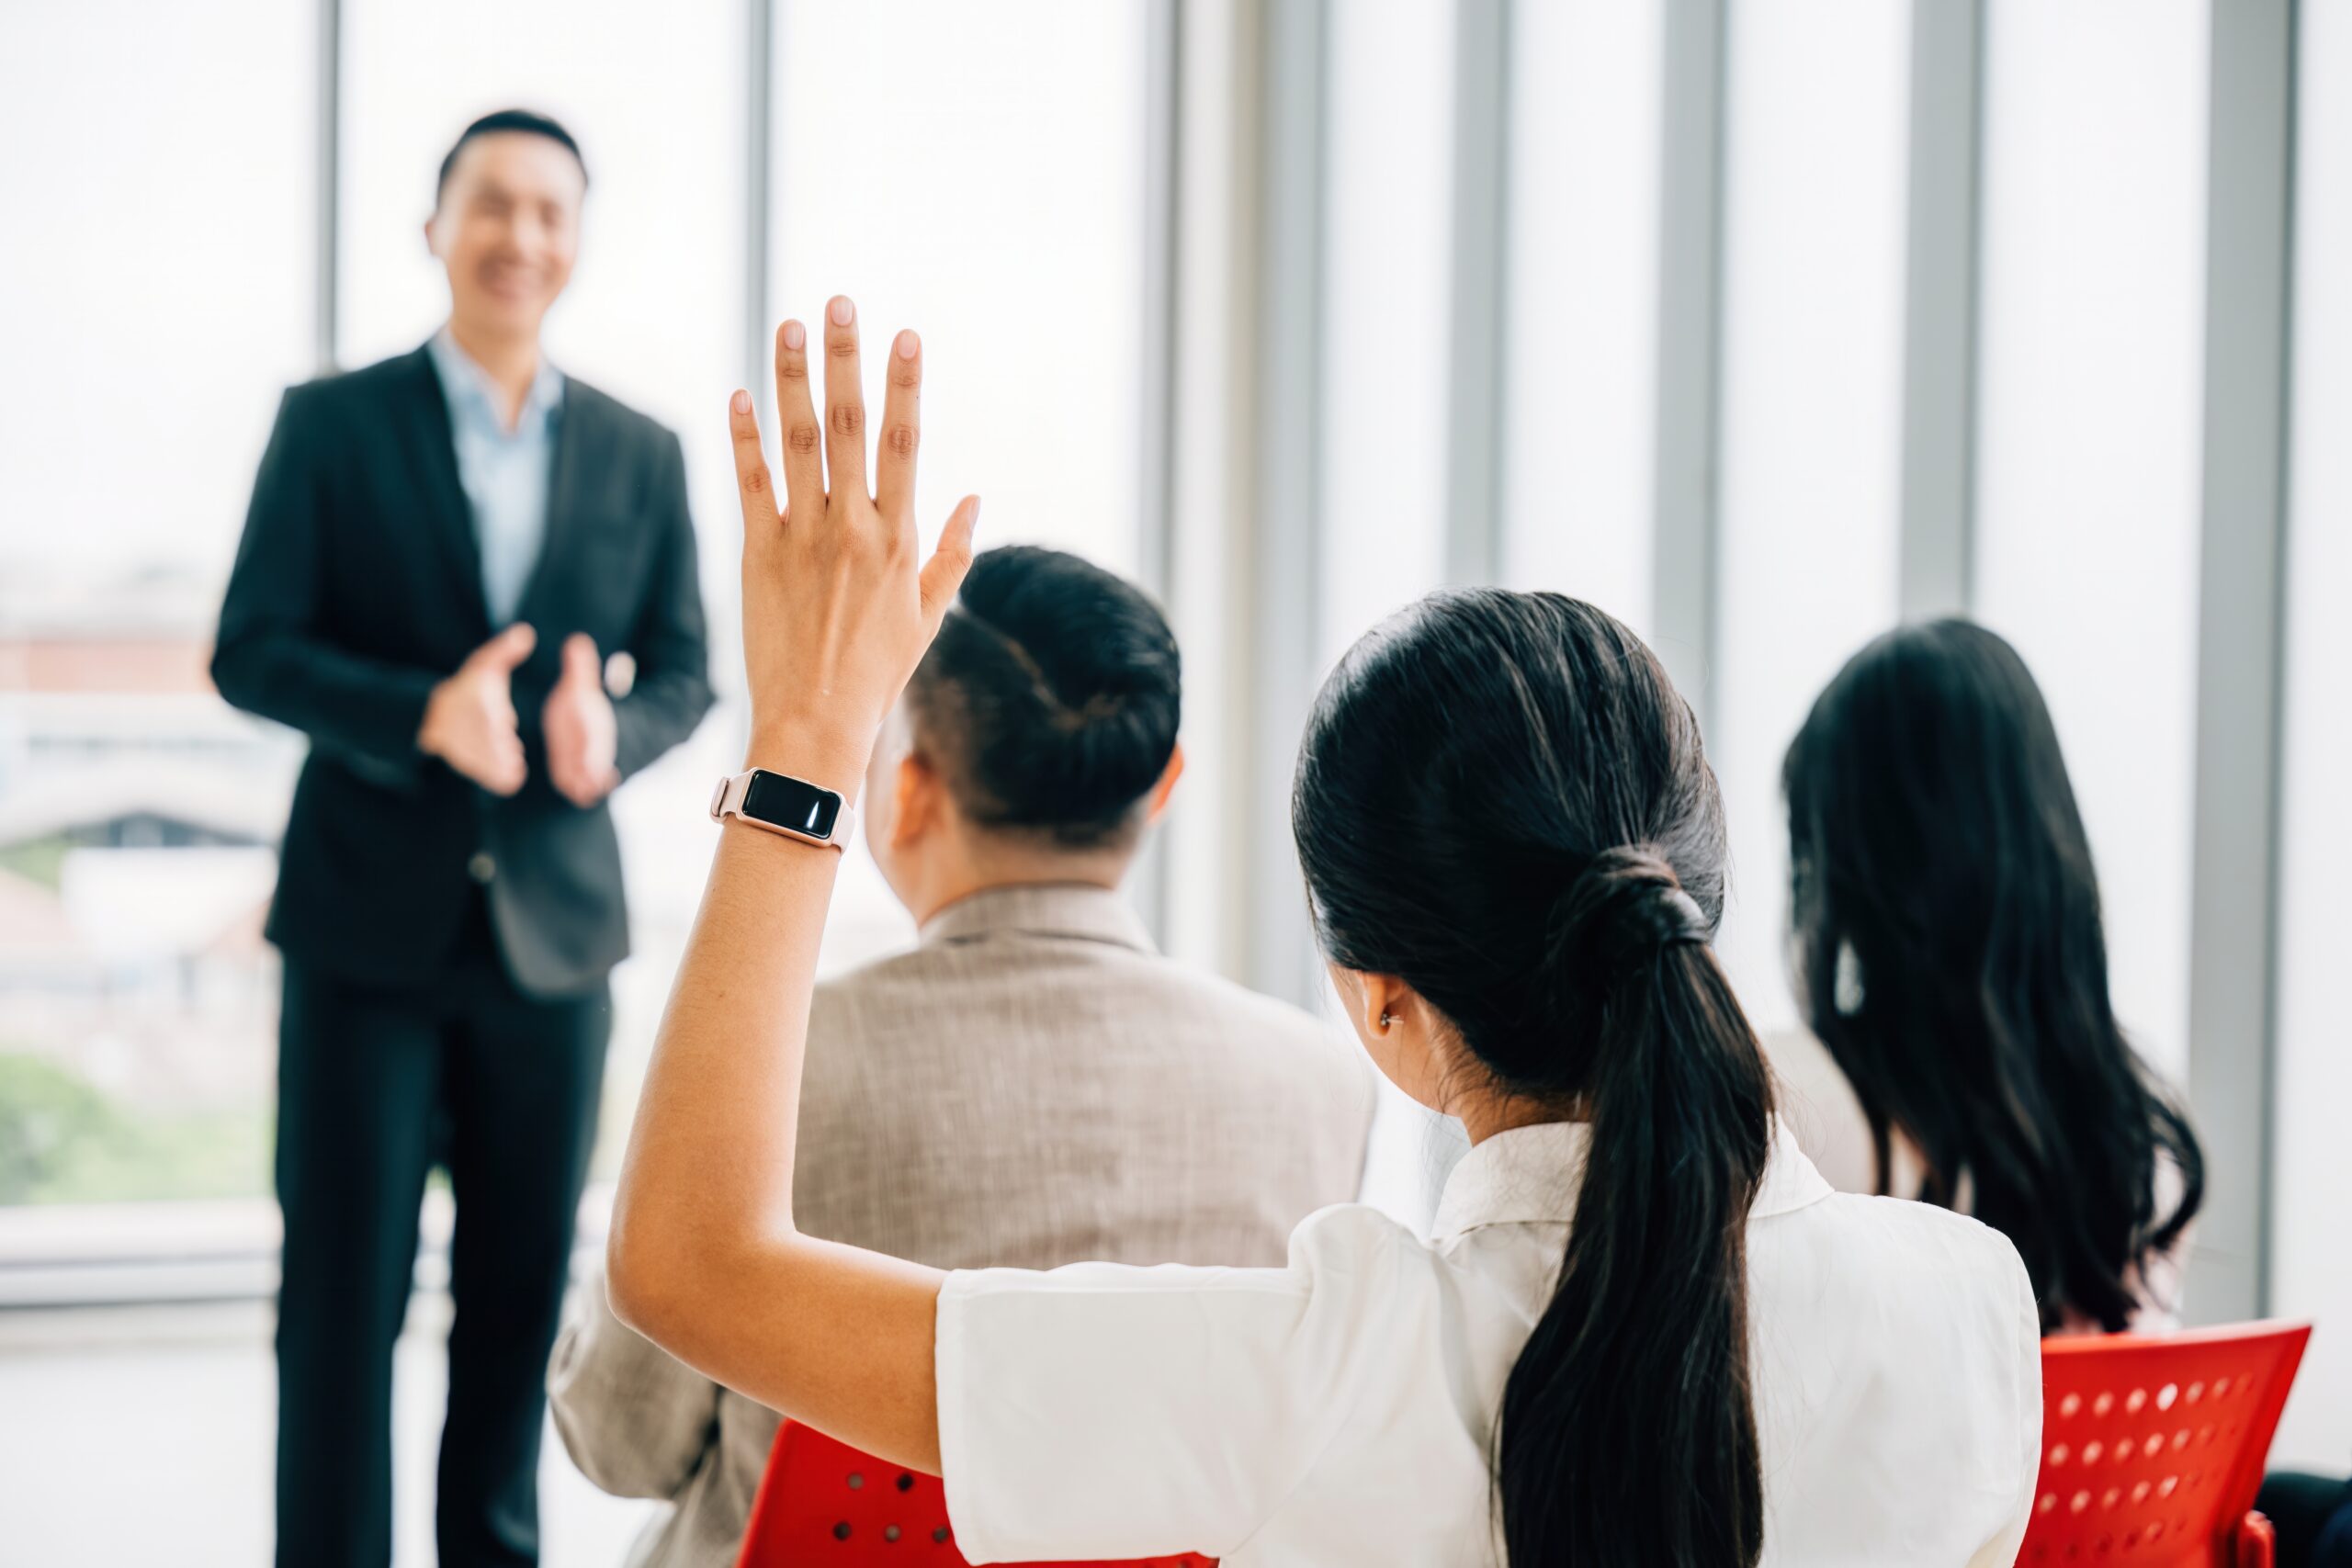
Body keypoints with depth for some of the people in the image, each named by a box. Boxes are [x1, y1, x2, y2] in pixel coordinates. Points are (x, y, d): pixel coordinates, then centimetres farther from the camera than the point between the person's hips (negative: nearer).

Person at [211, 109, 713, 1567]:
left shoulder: (642, 454, 8)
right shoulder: (333, 424, 0)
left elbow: (685, 670, 9)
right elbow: (249, 651, -5)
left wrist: (612, 726, -14)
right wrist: (424, 713, -21)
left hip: (555, 922, 3)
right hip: (371, 918, -2)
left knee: (524, 1287, 9)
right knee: (343, 1289, -1)